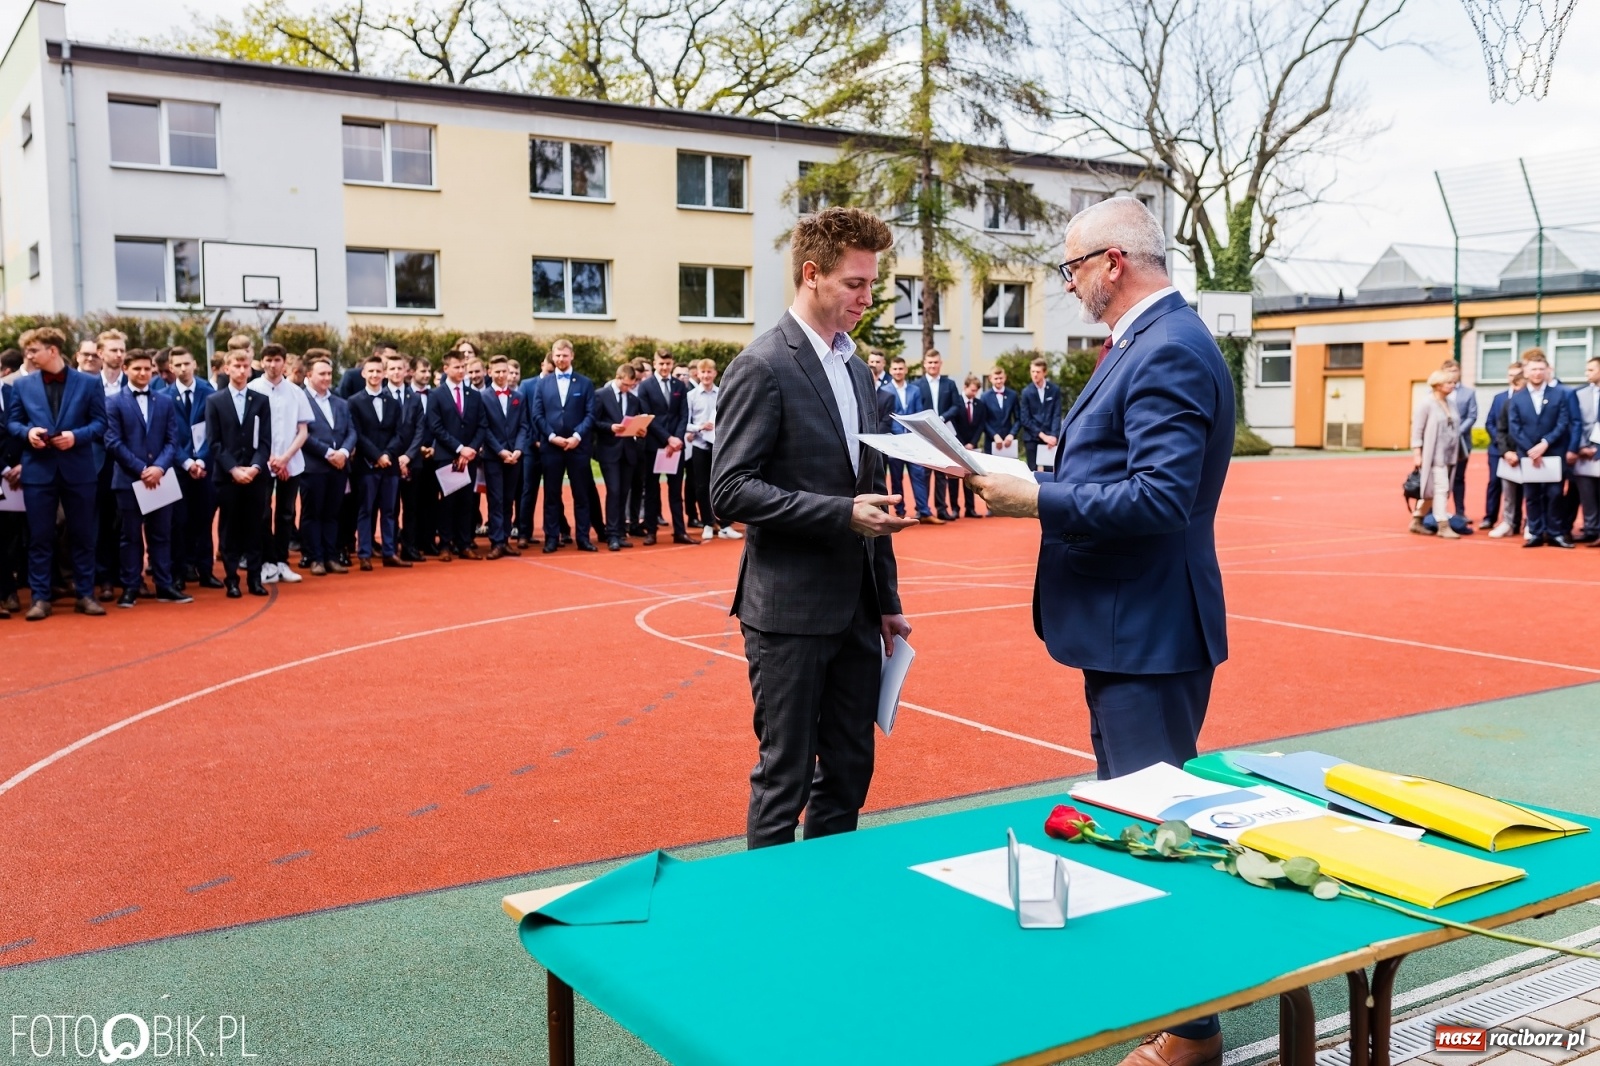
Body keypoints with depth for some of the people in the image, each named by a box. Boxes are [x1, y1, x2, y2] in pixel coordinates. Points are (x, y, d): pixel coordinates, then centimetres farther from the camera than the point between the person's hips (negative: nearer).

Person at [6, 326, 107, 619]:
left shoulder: (89, 383, 2)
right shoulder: (22, 384, 8)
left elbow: (100, 423, 0)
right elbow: (12, 421, 8)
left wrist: (76, 436, -17)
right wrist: (28, 432, -13)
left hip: (78, 469, -1)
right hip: (38, 469, 1)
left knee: (83, 535, 6)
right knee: (39, 537, 3)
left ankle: (85, 595, 14)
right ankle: (40, 598, 9)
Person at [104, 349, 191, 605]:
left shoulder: (165, 401, 10)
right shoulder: (114, 402, 1)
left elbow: (173, 440, 5)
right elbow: (113, 442, -6)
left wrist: (160, 467, -11)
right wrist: (141, 469, -13)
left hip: (160, 477, 2)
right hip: (129, 479, -2)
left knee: (161, 534, 6)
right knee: (131, 536, 4)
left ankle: (165, 586, 11)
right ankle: (130, 588, 9)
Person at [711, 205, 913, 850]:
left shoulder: (856, 370, 14)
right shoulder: (762, 368, -11)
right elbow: (731, 490, -18)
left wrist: (887, 597, 18)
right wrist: (842, 514, -23)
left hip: (856, 608, 8)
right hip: (791, 610, -8)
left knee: (850, 771, 14)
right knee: (786, 774, 2)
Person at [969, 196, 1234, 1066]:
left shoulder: (1169, 351, -19)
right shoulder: (1148, 343, 13)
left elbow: (1161, 497, -27)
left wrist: (1036, 500, -22)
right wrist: (1032, 482, 6)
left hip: (1148, 631, -11)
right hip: (1126, 624, 11)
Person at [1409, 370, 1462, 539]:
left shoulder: (1451, 404, 12)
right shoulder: (1425, 403, -8)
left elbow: (1455, 429, 17)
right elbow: (1417, 430, -10)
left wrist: (1457, 453, 16)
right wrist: (1417, 454, -15)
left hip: (1448, 455, 7)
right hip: (1433, 455, -7)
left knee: (1432, 490, 11)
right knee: (1441, 488, -11)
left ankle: (1417, 521, 21)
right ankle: (1443, 526, -8)